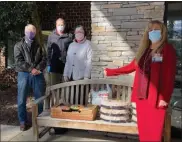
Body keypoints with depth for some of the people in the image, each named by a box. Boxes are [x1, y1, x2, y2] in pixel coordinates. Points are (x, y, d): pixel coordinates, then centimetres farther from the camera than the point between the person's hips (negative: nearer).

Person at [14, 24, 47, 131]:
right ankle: (23, 121, 17)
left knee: (40, 98, 8)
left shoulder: (39, 46, 13)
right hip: (24, 75, -1)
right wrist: (31, 69, -17)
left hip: (38, 75, 2)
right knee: (22, 100, 2)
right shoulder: (19, 46, 6)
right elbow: (19, 61, -7)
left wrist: (38, 69, -16)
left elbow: (44, 59, 2)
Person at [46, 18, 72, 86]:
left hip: (66, 64, 0)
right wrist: (48, 64, 1)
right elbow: (49, 51, 6)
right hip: (54, 65, 0)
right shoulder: (51, 36, 7)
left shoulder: (69, 36, 5)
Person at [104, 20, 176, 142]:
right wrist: (111, 72, 23)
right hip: (141, 96, 6)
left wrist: (165, 98, -14)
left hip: (156, 98, -5)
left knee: (154, 131, 0)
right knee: (143, 129, 12)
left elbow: (170, 76, -9)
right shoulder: (145, 50, 15)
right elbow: (132, 66, 20)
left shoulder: (168, 49, -3)